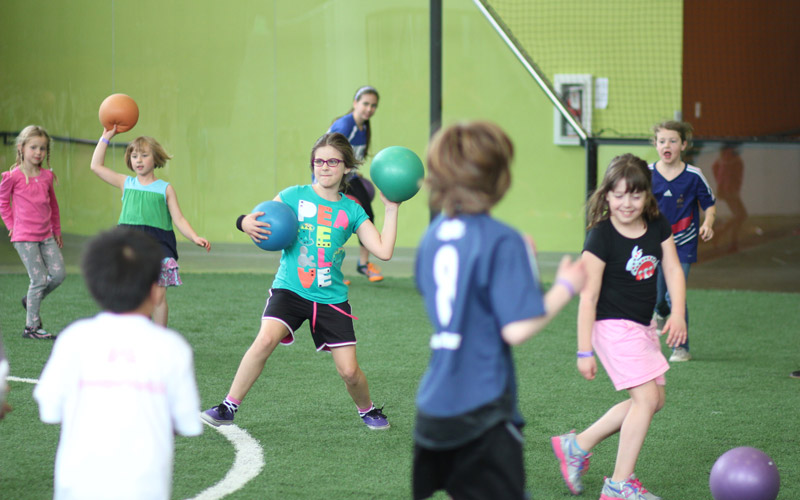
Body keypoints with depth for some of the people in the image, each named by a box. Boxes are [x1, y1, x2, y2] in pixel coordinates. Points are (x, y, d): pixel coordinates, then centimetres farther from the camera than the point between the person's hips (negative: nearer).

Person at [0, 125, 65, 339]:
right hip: (24, 237, -5)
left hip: (46, 236, 5)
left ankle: (31, 300, 25)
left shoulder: (47, 176, 5)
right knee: (39, 279, -7)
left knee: (59, 274, -2)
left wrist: (57, 231, 19)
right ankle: (31, 327, 4)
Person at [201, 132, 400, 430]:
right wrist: (246, 223, -24)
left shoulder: (352, 211, 5)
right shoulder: (294, 196, 2)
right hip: (290, 290, -1)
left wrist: (391, 209, -2)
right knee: (266, 339, -28)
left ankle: (368, 410, 32)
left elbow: (384, 251, -2)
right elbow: (261, 221, -1)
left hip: (331, 297, 1)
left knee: (349, 371, -2)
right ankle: (228, 408, -16)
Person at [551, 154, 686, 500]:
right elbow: (588, 296, -16)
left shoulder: (658, 227, 2)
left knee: (653, 400, 13)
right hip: (614, 326, -8)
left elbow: (673, 270, 1)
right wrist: (584, 350, -17)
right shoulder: (601, 237, -16)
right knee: (646, 397, -15)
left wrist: (678, 314, -16)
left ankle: (577, 445, 23)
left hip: (643, 326, 8)